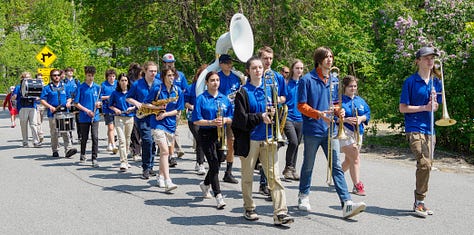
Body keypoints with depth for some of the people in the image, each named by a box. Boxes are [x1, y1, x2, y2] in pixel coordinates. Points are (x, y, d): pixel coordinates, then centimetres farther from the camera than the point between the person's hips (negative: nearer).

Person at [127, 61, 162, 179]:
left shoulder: (160, 84, 5)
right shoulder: (137, 84, 0)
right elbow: (128, 98, 9)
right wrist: (136, 103, -9)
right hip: (142, 116, -3)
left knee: (152, 142, 9)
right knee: (147, 140, -16)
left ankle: (150, 167, 23)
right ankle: (146, 168, -6)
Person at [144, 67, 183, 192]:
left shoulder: (178, 91, 2)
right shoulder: (156, 89, -6)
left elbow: (178, 110, 3)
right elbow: (146, 104, 0)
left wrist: (165, 114, -11)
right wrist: (158, 107, -14)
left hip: (170, 124, 4)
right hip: (157, 124, -4)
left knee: (164, 152, 15)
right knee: (165, 151, -15)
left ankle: (160, 176, 34)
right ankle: (167, 182, -19)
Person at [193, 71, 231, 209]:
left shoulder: (224, 99, 9)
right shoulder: (201, 99, -4)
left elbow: (231, 119, 12)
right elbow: (196, 121, -7)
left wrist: (225, 120, -9)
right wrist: (211, 122, -19)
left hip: (220, 134, 5)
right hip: (206, 134, -5)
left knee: (217, 163, 13)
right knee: (214, 165, -10)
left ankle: (205, 184, 41)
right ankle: (218, 196, -6)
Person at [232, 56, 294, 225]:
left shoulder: (269, 89, 8)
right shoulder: (243, 92, -2)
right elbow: (241, 118, -9)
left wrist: (273, 113, -11)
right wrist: (260, 117, -20)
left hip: (268, 139, 2)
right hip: (249, 139, -2)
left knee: (274, 176, -6)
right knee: (247, 176, 10)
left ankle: (280, 213, -8)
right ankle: (249, 209, 26)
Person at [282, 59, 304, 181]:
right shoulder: (287, 83, -3)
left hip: (300, 118, 4)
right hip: (289, 117, -4)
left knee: (296, 144, 10)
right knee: (293, 142, -19)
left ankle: (293, 169, 22)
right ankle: (288, 168, -5)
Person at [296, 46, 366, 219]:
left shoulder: (334, 80, 11)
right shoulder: (307, 80, -7)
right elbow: (301, 106, -8)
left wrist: (339, 111, -3)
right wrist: (319, 114, -22)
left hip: (330, 130, 4)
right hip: (312, 130, -4)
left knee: (337, 167, -3)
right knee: (308, 166, 11)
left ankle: (347, 204, -9)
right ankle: (303, 197, 30)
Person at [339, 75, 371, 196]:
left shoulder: (360, 100, 14)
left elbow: (368, 113, 15)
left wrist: (361, 118, -7)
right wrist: (346, 119, -21)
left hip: (358, 133, 7)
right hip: (344, 132, -7)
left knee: (349, 160, 15)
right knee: (355, 158, -15)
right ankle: (357, 186, -10)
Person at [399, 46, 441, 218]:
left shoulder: (436, 82, 11)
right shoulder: (411, 81, -5)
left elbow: (435, 108, 16)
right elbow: (402, 108, -6)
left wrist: (434, 103, -6)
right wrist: (424, 107, -14)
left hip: (429, 129, 6)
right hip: (414, 128, -6)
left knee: (427, 165, 8)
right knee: (424, 163, -20)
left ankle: (419, 203, 20)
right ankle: (419, 202, -7)